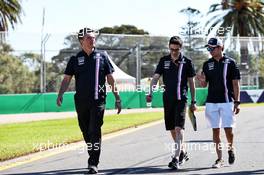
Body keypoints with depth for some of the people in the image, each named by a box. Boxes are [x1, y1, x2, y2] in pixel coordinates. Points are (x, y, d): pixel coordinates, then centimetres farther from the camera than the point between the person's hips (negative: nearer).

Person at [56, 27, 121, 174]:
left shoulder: (102, 57, 7)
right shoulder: (75, 59, 8)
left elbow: (110, 78, 9)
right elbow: (67, 79, 6)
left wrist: (117, 97, 5)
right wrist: (60, 94, -11)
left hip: (98, 100, -2)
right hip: (81, 101, 2)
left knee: (94, 131, -12)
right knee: (86, 132, 10)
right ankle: (93, 158, 27)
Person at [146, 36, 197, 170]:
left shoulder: (187, 62, 0)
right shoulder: (164, 61, 6)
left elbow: (191, 82, 5)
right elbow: (156, 77, 1)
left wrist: (193, 101, 5)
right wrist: (150, 93, -15)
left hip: (181, 99, -4)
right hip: (168, 99, 4)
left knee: (179, 128, -14)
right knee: (172, 129, 11)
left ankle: (176, 158, -19)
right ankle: (182, 153, 30)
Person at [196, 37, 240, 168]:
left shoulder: (230, 62, -1)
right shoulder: (207, 64, 9)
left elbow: (235, 84, -1)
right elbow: (204, 85, 10)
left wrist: (237, 102, -6)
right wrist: (201, 80, -14)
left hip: (227, 101, -3)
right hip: (211, 102, 3)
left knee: (228, 128, -7)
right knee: (215, 130, 2)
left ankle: (230, 148, 22)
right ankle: (219, 159, 7)